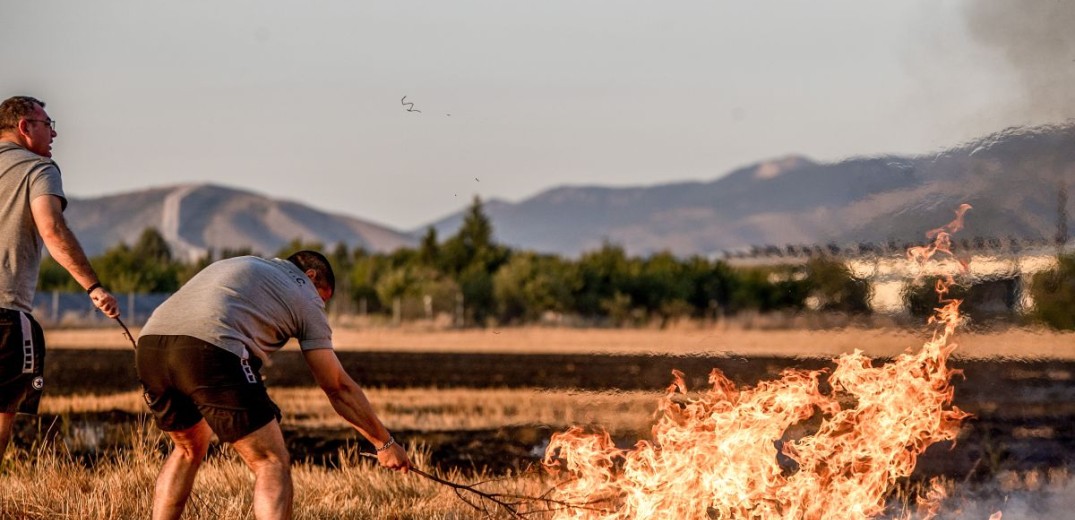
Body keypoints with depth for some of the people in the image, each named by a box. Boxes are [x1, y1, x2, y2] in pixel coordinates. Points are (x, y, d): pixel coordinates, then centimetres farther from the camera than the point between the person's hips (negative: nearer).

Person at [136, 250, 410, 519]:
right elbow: (338, 387, 20)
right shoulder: (306, 295, 21)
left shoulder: (239, 265, 38)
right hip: (210, 349, -7)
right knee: (272, 463, 3)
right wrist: (385, 442, 28)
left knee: (189, 450, 30)